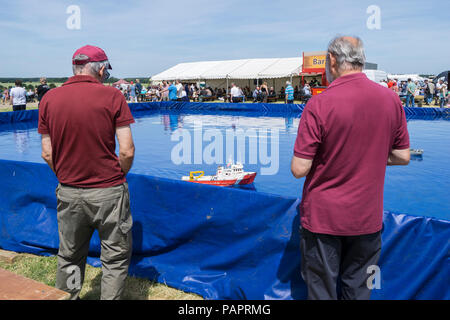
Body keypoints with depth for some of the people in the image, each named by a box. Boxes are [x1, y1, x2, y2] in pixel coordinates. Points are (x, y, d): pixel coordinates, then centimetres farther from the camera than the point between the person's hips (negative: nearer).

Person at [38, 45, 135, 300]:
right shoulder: (112, 96, -9)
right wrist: (119, 176, 5)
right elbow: (127, 151, -13)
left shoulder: (49, 99, 1)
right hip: (108, 192, -4)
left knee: (69, 258, 21)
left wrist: (66, 178, 16)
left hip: (68, 193, 4)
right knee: (115, 258, 12)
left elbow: (47, 154, 2)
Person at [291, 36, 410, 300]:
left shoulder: (319, 105, -19)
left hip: (323, 218, -4)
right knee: (358, 291, 20)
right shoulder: (391, 99, -4)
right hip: (368, 218, 4)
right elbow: (403, 157, 5)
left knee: (322, 291, 14)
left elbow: (299, 169, -18)